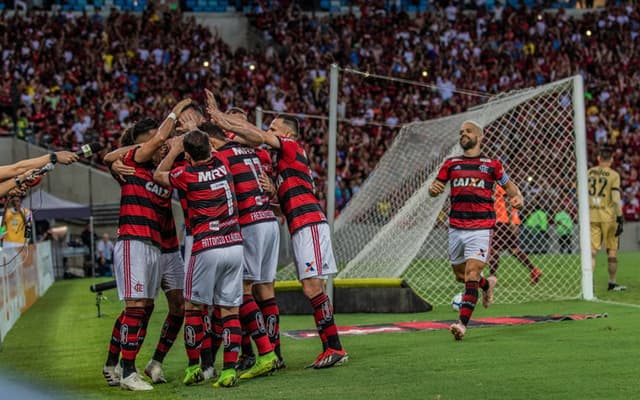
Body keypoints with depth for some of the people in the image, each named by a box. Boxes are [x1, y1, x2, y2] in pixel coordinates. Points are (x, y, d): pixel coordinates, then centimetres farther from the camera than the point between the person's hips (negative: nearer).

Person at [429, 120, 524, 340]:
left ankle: (462, 323, -19)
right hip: (456, 228, 4)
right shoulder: (451, 164, 11)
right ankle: (487, 284, 46)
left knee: (471, 274, -16)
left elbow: (508, 184, 17)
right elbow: (434, 190, 14)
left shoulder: (492, 164, 6)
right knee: (460, 275, 14)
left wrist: (518, 197, -4)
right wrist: (433, 189, -11)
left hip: (481, 228, -4)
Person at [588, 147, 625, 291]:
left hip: (591, 215, 3)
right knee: (612, 250, 9)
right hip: (608, 215, -3)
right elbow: (616, 199, -13)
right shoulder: (613, 175, -6)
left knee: (592, 250, 1)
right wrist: (620, 219, -11)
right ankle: (612, 283, 16)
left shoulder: (589, 173, 6)